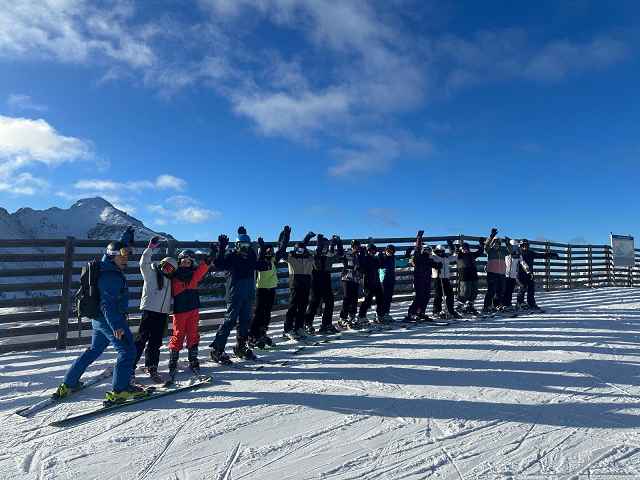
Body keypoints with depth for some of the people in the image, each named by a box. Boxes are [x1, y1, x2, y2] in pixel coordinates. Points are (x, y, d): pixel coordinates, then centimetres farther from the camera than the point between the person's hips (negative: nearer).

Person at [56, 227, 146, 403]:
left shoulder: (109, 267, 9)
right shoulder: (111, 276, -20)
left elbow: (117, 248, 29)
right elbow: (108, 303, -27)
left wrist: (127, 235, 42)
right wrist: (116, 326, -33)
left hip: (99, 319, 10)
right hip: (110, 319, -10)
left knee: (93, 350, 23)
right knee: (127, 350, -7)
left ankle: (68, 384, 29)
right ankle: (120, 390, -10)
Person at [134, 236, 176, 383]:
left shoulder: (168, 279, 18)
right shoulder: (150, 272, 2)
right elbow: (143, 263, -16)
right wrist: (150, 248, -23)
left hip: (163, 313, 6)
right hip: (150, 310, -6)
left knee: (156, 342, 9)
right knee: (142, 339, -5)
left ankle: (151, 367, 17)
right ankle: (130, 366, 4)